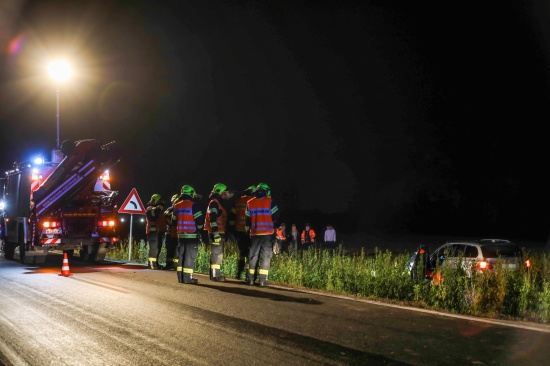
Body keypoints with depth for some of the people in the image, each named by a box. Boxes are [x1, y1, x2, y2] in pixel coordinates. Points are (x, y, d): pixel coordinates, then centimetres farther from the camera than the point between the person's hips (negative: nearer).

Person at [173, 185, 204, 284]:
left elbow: (174, 220, 17)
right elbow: (200, 220, -12)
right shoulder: (193, 205, -12)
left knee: (181, 255, 12)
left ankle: (180, 277, 14)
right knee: (190, 256, -5)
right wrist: (199, 228, 8)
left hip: (181, 235, 7)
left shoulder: (177, 206, 9)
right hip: (192, 235, -6)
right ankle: (187, 277, -7)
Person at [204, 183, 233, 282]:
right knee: (217, 253, -10)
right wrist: (215, 233, -27)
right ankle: (215, 275, -9)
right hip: (216, 232, -10)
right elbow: (213, 218, -21)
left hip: (219, 232, 10)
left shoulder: (218, 203, 22)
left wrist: (222, 234, 27)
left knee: (217, 253, 14)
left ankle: (215, 274, 20)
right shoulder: (214, 202, -11)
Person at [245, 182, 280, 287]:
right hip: (267, 233, -3)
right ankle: (263, 280, -5)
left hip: (255, 233, 3)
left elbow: (248, 219, 9)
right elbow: (276, 217, -4)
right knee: (265, 255, 0)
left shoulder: (250, 203, 6)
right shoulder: (270, 202, -5)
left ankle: (250, 278, 13)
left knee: (253, 255, 11)